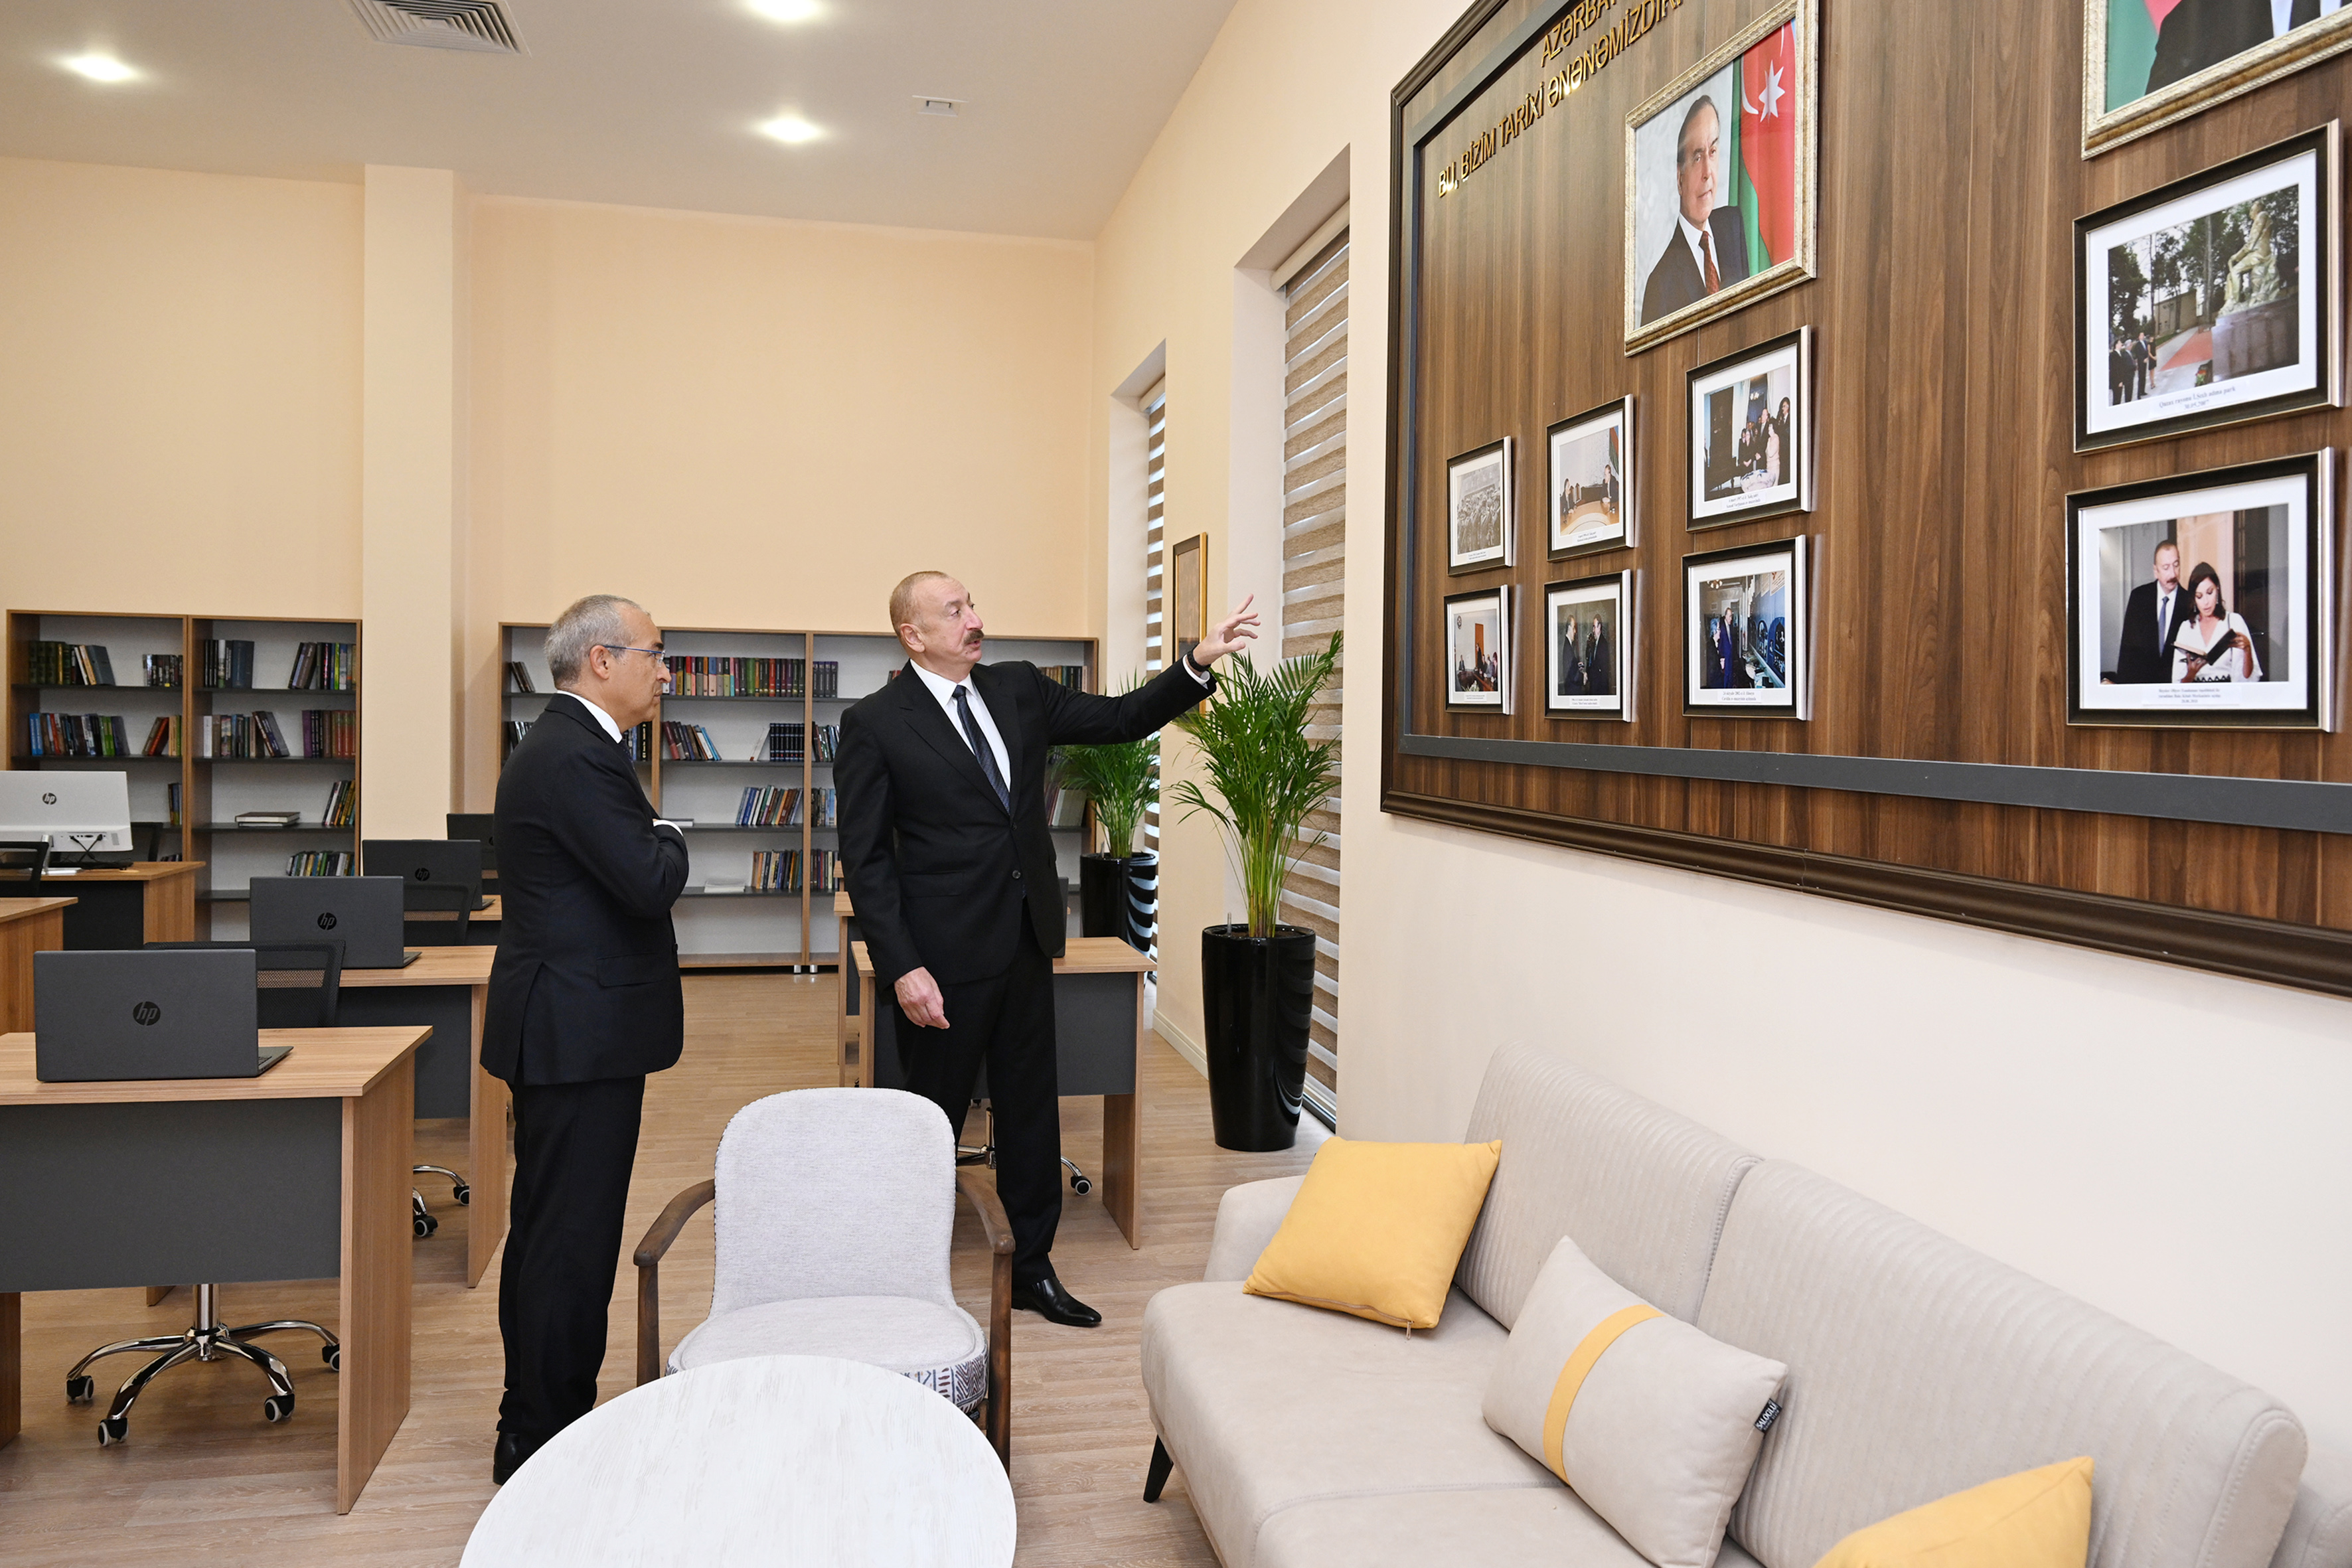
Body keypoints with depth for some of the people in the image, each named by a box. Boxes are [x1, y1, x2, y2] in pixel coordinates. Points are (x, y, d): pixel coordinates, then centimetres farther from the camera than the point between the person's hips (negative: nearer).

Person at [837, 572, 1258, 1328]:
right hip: (944, 954, -5)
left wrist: (1199, 662, -8)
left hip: (1027, 942, 6)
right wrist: (902, 968, -17)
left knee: (1032, 1109, 14)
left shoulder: (1019, 690, 7)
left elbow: (1122, 718, 7)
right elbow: (866, 859, -10)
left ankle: (1033, 1268, 28)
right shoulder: (875, 724, -9)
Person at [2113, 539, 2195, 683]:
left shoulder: (2189, 602, 1)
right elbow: (2127, 645, 6)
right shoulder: (2138, 596, 6)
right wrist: (2121, 686, -1)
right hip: (2138, 679, 1)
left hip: (2174, 681, -1)